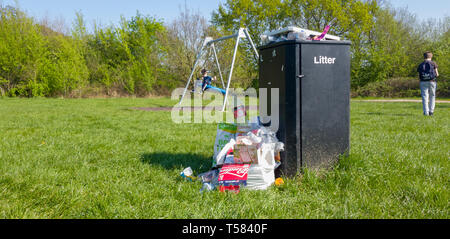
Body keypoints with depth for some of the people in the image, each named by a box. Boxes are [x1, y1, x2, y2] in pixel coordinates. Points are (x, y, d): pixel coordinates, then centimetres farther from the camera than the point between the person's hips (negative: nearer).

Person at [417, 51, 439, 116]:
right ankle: (431, 111, 6)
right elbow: (437, 74, 1)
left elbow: (419, 76, 6)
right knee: (432, 97, 12)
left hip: (423, 82, 1)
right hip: (432, 82, -1)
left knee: (425, 97, 2)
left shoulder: (421, 65, 8)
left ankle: (426, 112, -4)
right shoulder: (433, 63, 1)